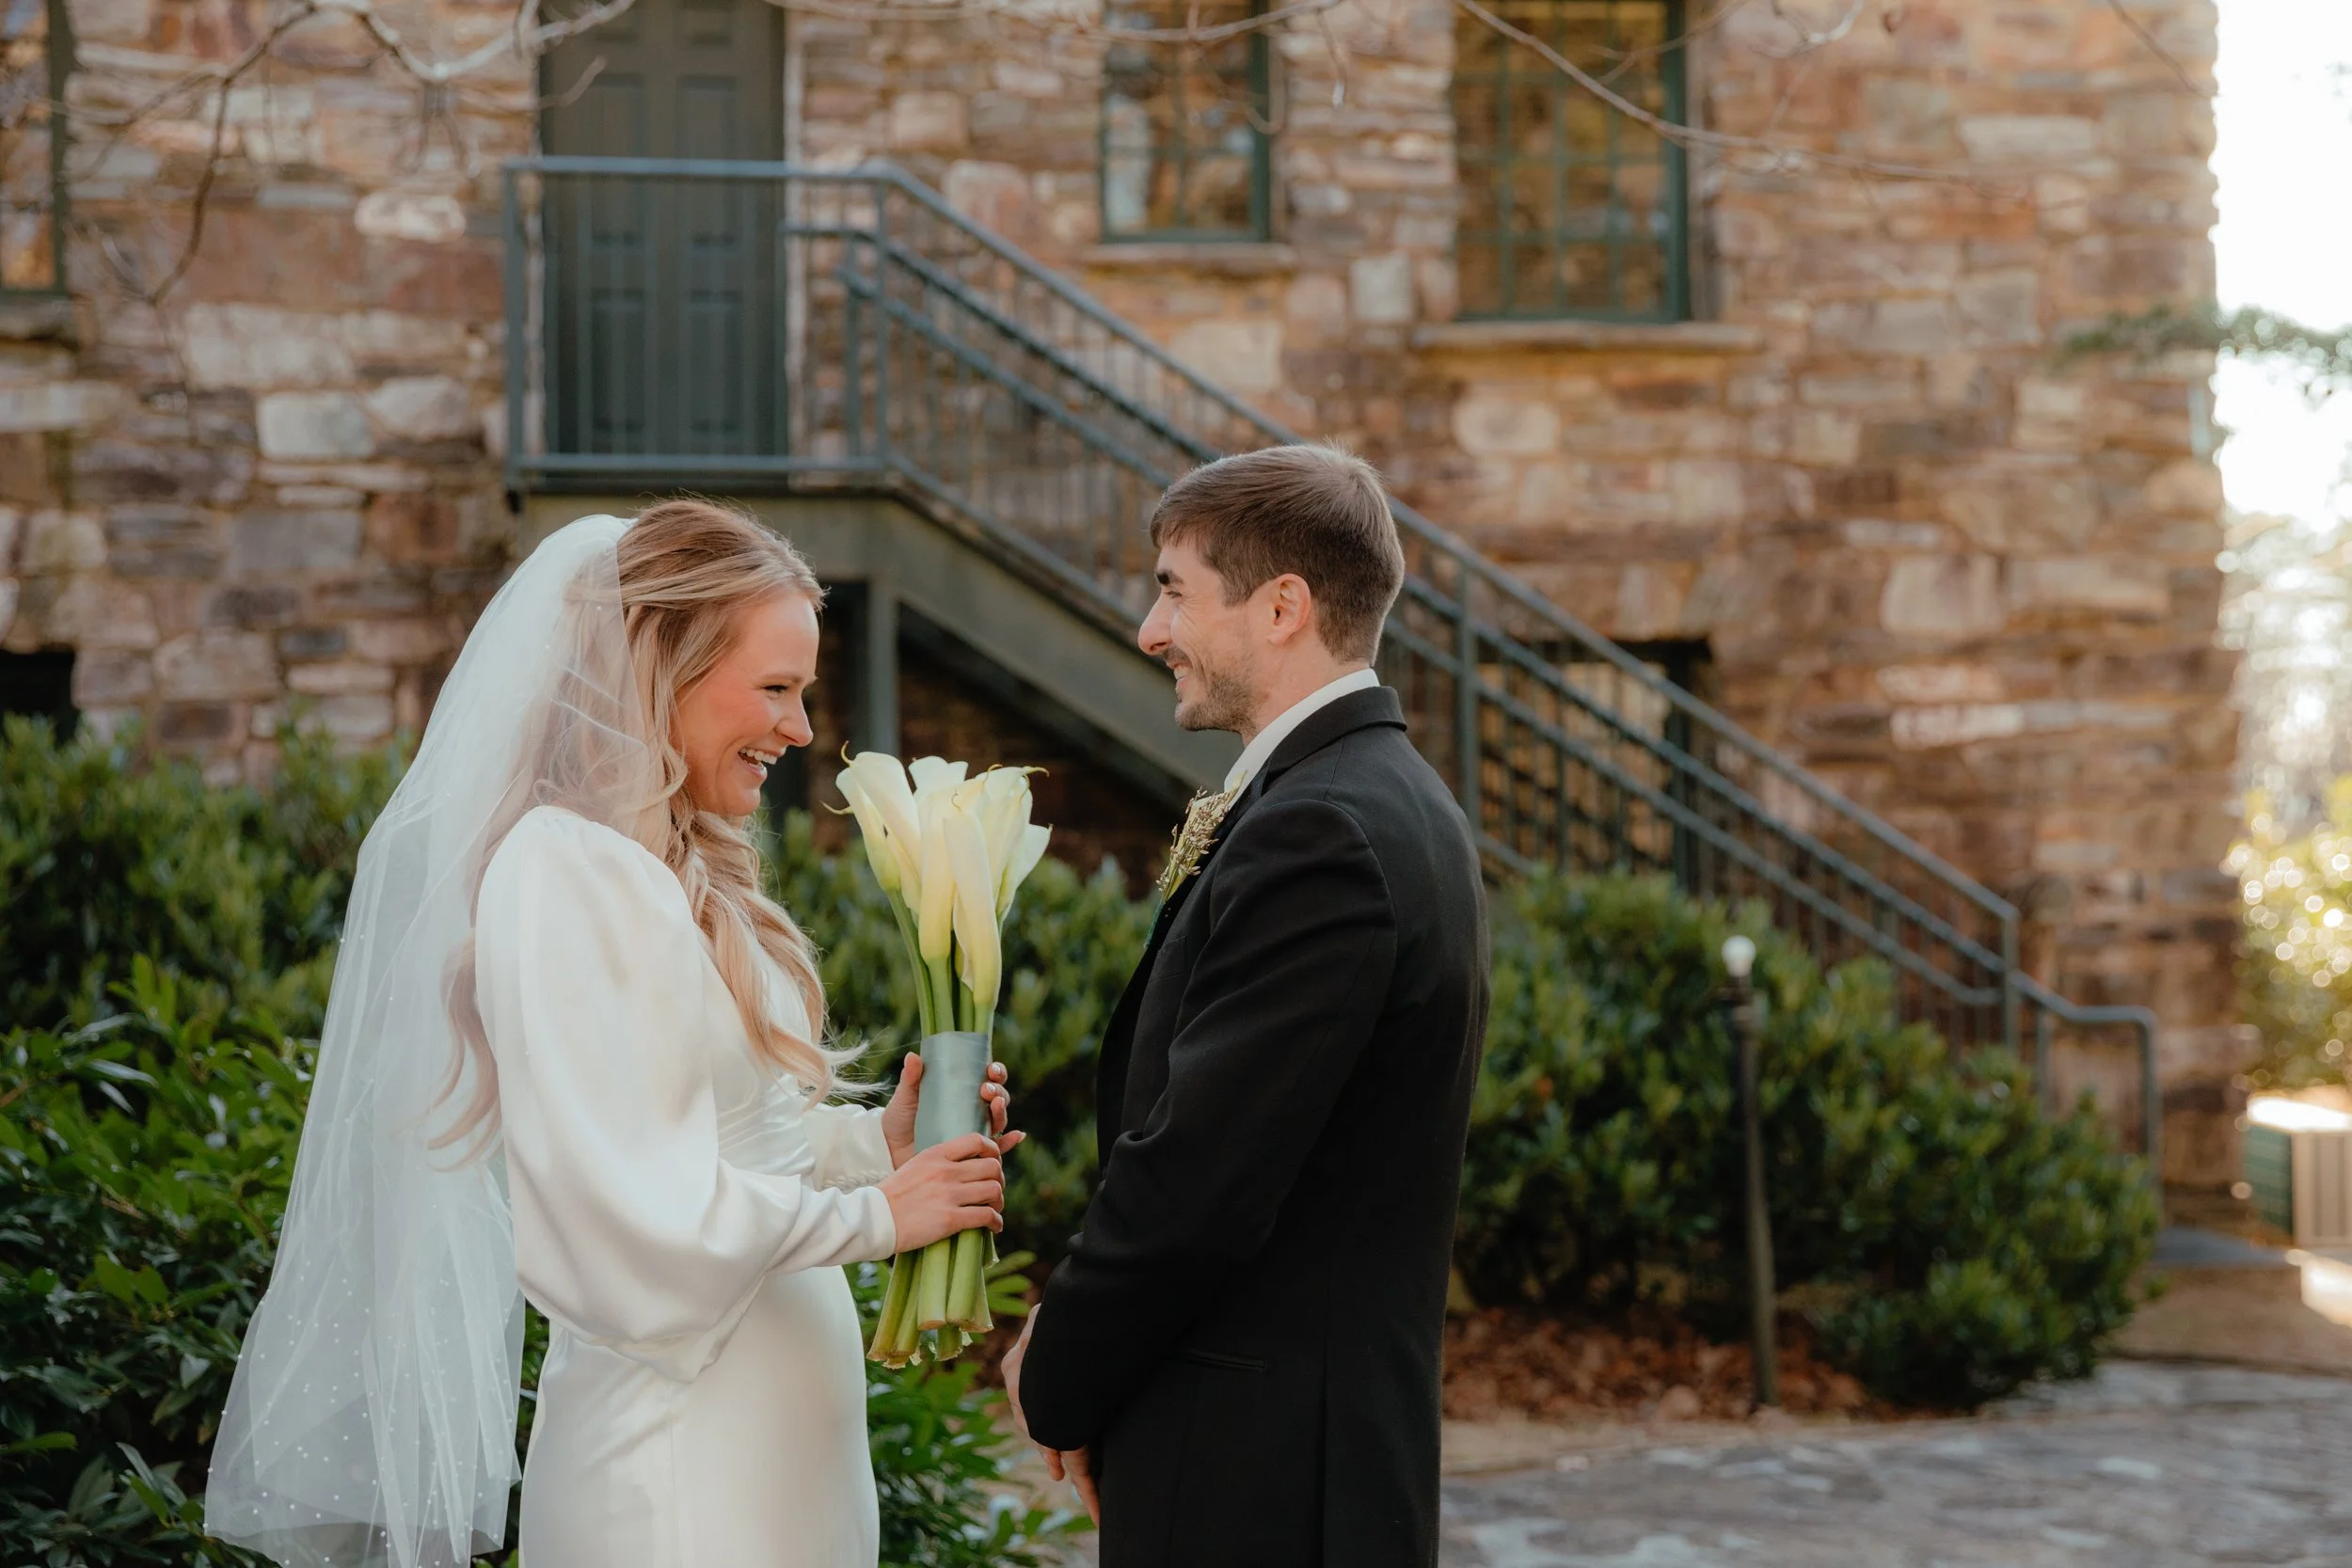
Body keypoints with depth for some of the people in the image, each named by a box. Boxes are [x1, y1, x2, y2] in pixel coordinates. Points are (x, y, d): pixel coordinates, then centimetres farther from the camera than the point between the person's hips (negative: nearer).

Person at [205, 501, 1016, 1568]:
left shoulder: (676, 875, 11)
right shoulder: (566, 876, -17)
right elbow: (635, 1212, -23)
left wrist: (878, 1138, 0)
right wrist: (874, 1215, -13)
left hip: (768, 1431, 9)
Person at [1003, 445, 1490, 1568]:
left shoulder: (1316, 834, -20)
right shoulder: (1396, 802, 11)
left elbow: (1194, 1178, -22)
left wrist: (1056, 1382, -7)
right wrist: (1074, 1356, 8)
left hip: (1252, 1476, -9)